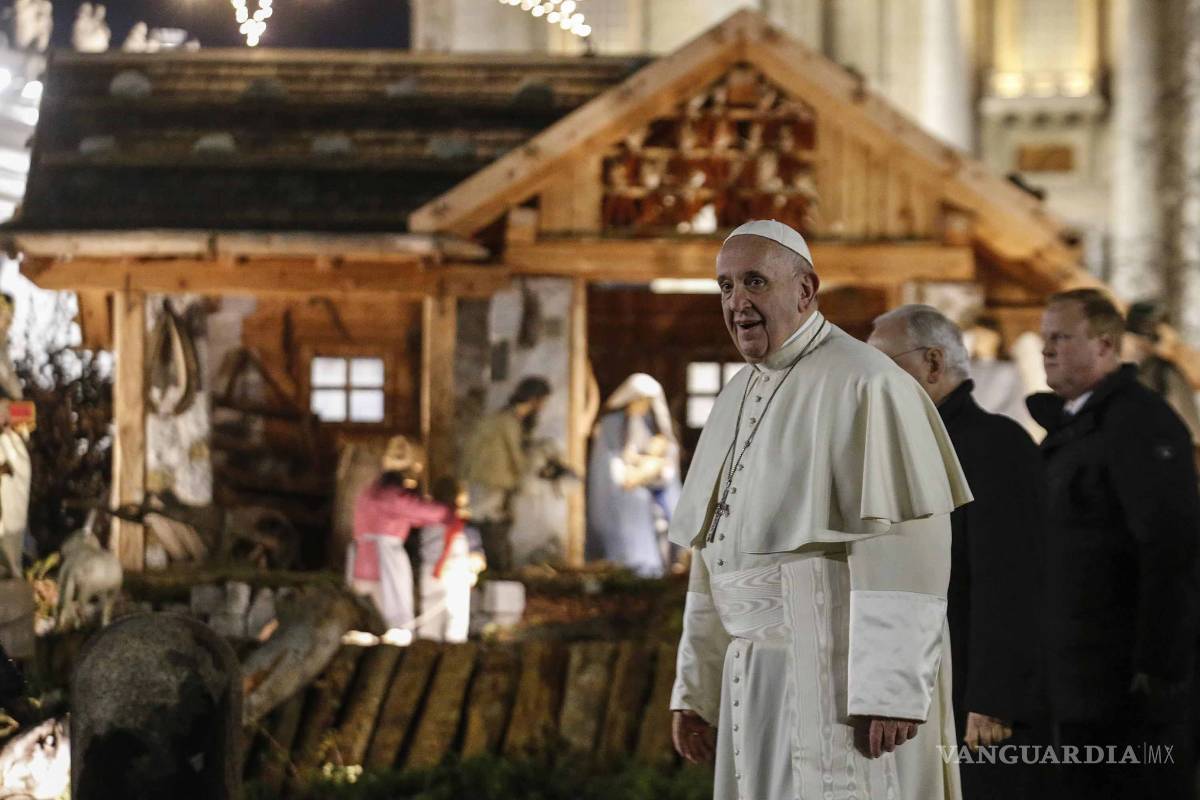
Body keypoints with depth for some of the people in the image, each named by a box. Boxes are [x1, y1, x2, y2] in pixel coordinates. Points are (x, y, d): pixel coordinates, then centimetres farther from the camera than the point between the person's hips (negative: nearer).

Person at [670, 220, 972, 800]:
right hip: (761, 674, 8)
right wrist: (694, 688, 14)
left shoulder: (864, 385, -13)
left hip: (842, 673, -8)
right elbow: (716, 556, 18)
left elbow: (904, 551, -18)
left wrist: (891, 693, -23)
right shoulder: (737, 399, 14)